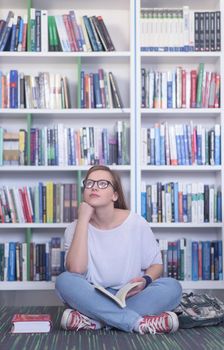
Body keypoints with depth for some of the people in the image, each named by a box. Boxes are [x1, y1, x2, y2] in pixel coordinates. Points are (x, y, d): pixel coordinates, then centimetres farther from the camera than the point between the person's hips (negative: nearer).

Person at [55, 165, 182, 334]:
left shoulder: (137, 223, -3)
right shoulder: (76, 227, -3)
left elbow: (156, 265, 5)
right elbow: (76, 270, -20)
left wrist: (145, 281, -19)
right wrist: (83, 219, -19)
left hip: (131, 297, 1)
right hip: (93, 298, 0)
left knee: (172, 287, -26)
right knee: (64, 281, -29)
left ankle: (93, 320, -30)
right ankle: (139, 322, -32)